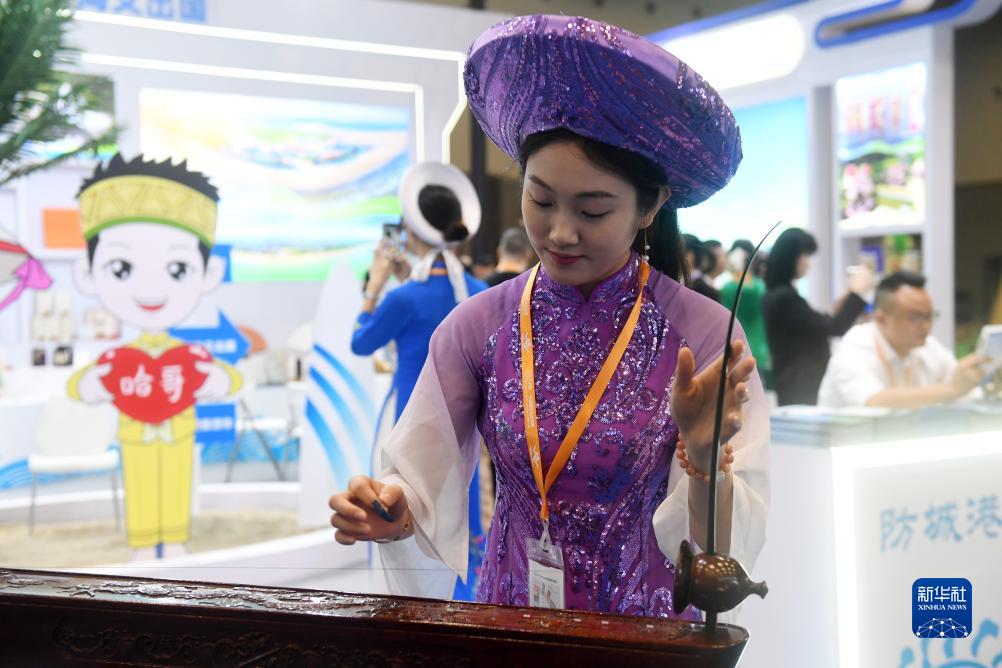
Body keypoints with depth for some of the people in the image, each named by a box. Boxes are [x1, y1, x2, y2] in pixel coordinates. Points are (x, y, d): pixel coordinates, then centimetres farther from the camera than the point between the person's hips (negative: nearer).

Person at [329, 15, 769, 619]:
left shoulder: (704, 335, -13)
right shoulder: (478, 326, -6)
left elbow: (720, 551, -11)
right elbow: (424, 494, -3)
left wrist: (703, 455, -27)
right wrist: (392, 512, -22)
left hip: (649, 635, -2)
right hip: (509, 627, 3)